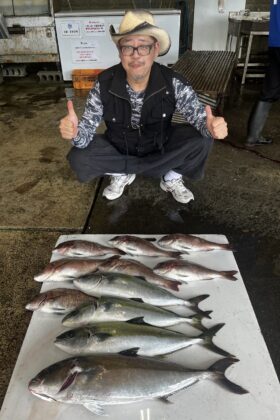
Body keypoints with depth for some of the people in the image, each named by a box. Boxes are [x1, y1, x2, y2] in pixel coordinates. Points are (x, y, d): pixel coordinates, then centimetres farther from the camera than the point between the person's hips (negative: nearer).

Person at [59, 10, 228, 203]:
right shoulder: (104, 84, -21)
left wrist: (211, 125, -45)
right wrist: (75, 132, -44)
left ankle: (171, 178, 5)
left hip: (161, 149, 0)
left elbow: (199, 117, -19)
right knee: (78, 159, -22)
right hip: (119, 150, 1)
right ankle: (121, 175, 8)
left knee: (202, 139, -23)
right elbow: (86, 132, -19)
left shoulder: (173, 83, -22)